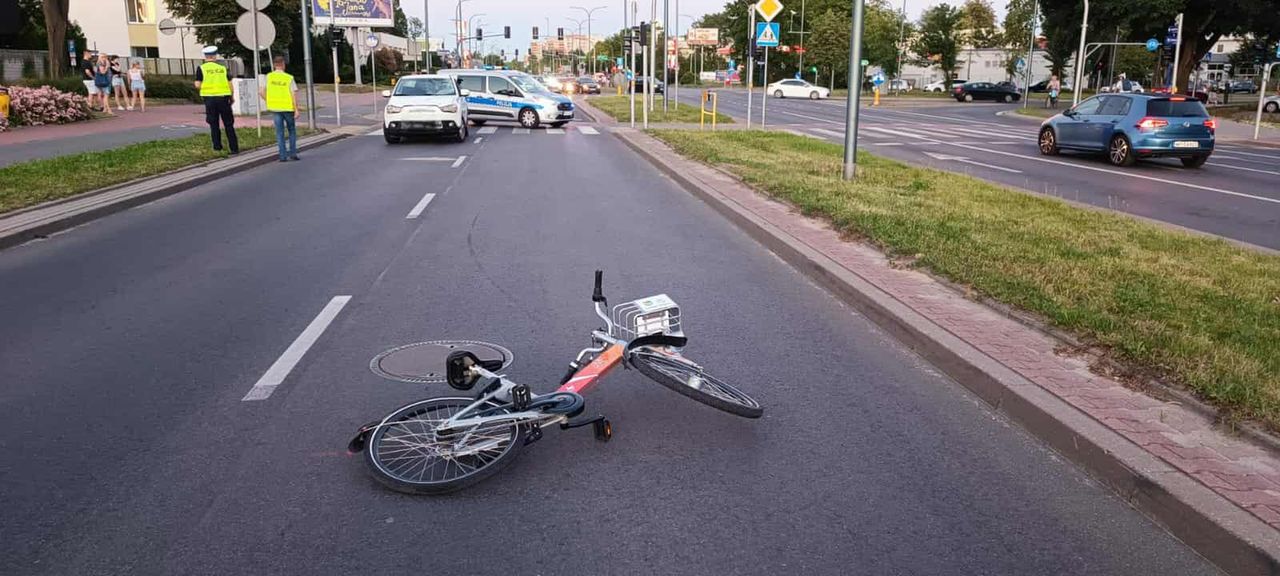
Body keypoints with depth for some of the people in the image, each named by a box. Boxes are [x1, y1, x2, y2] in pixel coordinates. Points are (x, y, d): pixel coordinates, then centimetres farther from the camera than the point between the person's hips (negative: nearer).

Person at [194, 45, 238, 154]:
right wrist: (232, 97, 15)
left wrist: (204, 86, 15)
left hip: (209, 98, 0)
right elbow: (230, 84, 2)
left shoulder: (201, 68, -1)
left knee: (214, 124, 11)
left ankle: (217, 147, 11)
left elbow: (197, 85, -7)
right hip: (223, 97, 0)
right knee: (229, 124, 6)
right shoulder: (222, 67, 2)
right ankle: (234, 148, 3)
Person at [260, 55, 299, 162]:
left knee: (279, 132, 7)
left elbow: (261, 92, -2)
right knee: (292, 130, 15)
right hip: (288, 108, -2)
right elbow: (294, 94, -12)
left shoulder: (269, 77, 0)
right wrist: (296, 110, -8)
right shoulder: (289, 78, -7)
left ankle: (283, 155, 5)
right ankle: (292, 153, 11)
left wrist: (269, 101, 11)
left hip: (275, 109, 2)